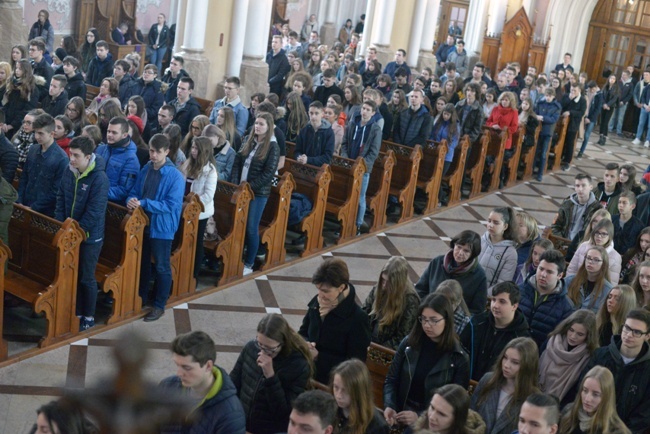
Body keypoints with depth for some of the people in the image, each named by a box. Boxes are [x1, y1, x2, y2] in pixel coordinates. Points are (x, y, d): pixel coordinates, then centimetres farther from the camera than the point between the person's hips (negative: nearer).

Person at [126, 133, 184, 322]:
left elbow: (171, 205, -22)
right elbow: (134, 192, 9)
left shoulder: (175, 176, -17)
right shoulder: (145, 170, 2)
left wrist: (144, 203, -28)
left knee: (162, 267, 7)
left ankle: (159, 305, 21)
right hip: (142, 223, 6)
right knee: (142, 263, 20)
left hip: (162, 227, -6)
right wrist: (132, 200, -16)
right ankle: (142, 297, 37)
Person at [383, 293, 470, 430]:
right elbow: (391, 379, 8)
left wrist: (420, 417, -14)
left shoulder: (458, 357, -4)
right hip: (401, 415, 2)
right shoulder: (409, 343, 4)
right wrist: (389, 406, -10)